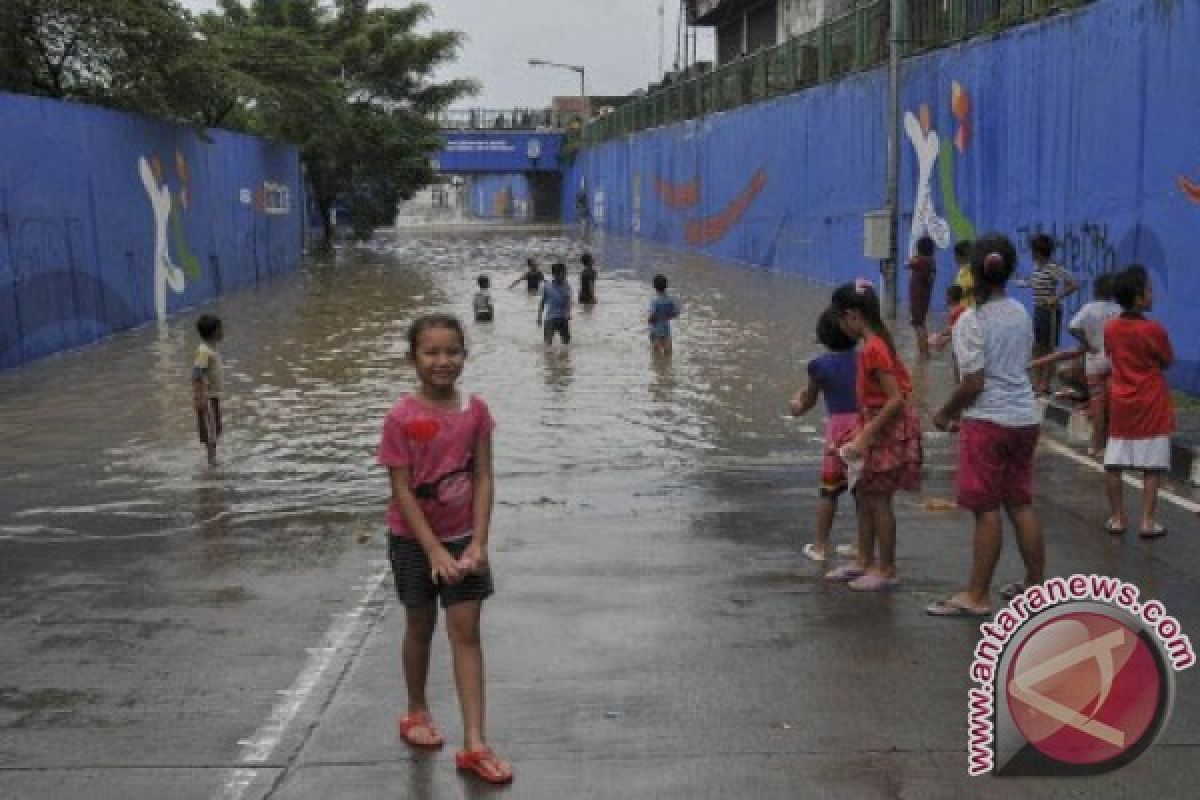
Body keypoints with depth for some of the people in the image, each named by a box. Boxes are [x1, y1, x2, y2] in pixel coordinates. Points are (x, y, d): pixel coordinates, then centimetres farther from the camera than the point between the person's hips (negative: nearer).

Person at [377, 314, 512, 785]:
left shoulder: (476, 411, -7)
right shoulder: (401, 418, -16)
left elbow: (483, 480, -5)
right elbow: (401, 490, -16)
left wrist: (478, 543, -14)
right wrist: (435, 551, -19)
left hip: (463, 537, 2)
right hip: (414, 539, -2)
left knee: (466, 632, 0)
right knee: (421, 627, 14)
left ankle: (474, 745, 2)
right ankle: (416, 712, 39)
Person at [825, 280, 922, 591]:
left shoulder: (873, 349, -22)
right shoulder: (877, 342, 7)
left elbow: (896, 399, -25)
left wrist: (866, 434, -23)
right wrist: (862, 432, 17)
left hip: (886, 430, -10)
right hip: (876, 427, 10)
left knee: (878, 500, 0)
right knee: (864, 495, 16)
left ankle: (887, 570, 11)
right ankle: (864, 561, 26)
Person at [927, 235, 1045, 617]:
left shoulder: (972, 320, -14)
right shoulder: (1021, 314, 7)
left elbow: (973, 382, -17)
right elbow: (1019, 367, 14)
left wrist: (946, 413, -1)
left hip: (988, 421, -7)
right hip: (1025, 417, 7)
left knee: (987, 509, -2)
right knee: (1021, 504, 15)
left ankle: (977, 596, 5)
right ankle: (1036, 584, 24)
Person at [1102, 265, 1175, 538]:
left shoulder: (1110, 329, 0)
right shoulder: (1154, 330, -14)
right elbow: (1167, 363, 0)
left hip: (1120, 404, 5)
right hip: (1151, 406, -4)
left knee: (1113, 465, 8)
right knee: (1152, 468, 2)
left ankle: (1117, 518, 13)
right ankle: (1147, 522, 3)